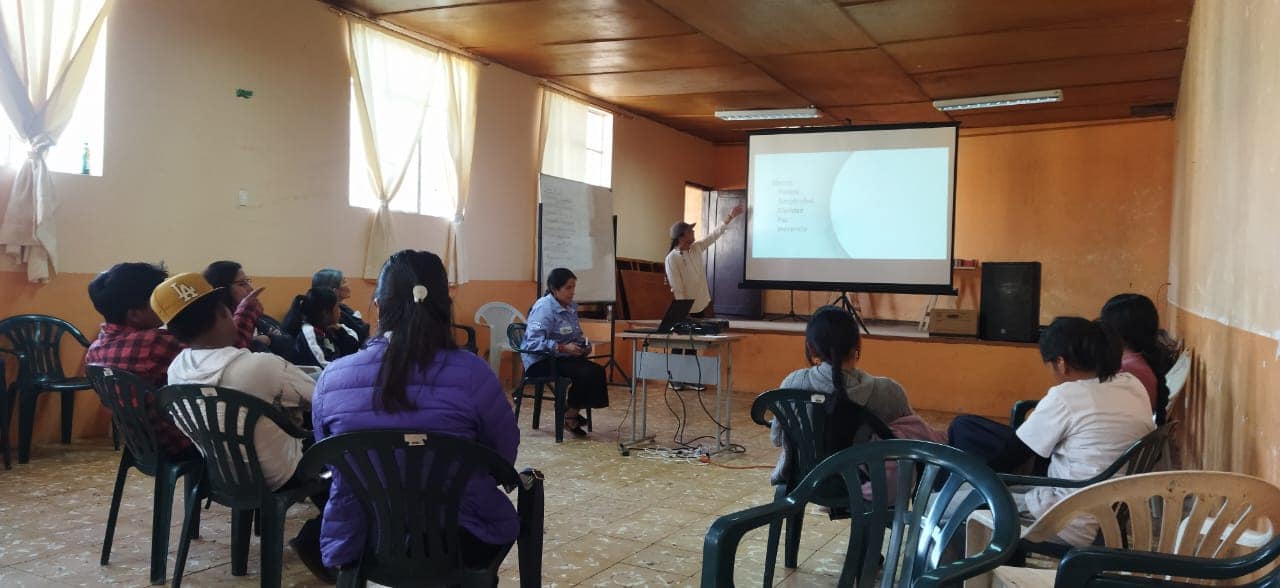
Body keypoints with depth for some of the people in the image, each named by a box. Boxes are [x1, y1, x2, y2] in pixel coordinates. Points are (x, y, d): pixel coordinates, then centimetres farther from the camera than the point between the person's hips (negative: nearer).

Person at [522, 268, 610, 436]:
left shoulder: (571, 307, 10)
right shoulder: (544, 308, -16)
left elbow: (576, 335, 22)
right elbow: (533, 341, -25)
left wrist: (584, 344, -2)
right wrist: (563, 348, -29)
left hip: (561, 358, 8)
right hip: (540, 361, -8)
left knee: (597, 370, -12)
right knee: (585, 373, -24)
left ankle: (572, 413, 0)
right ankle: (569, 416, -5)